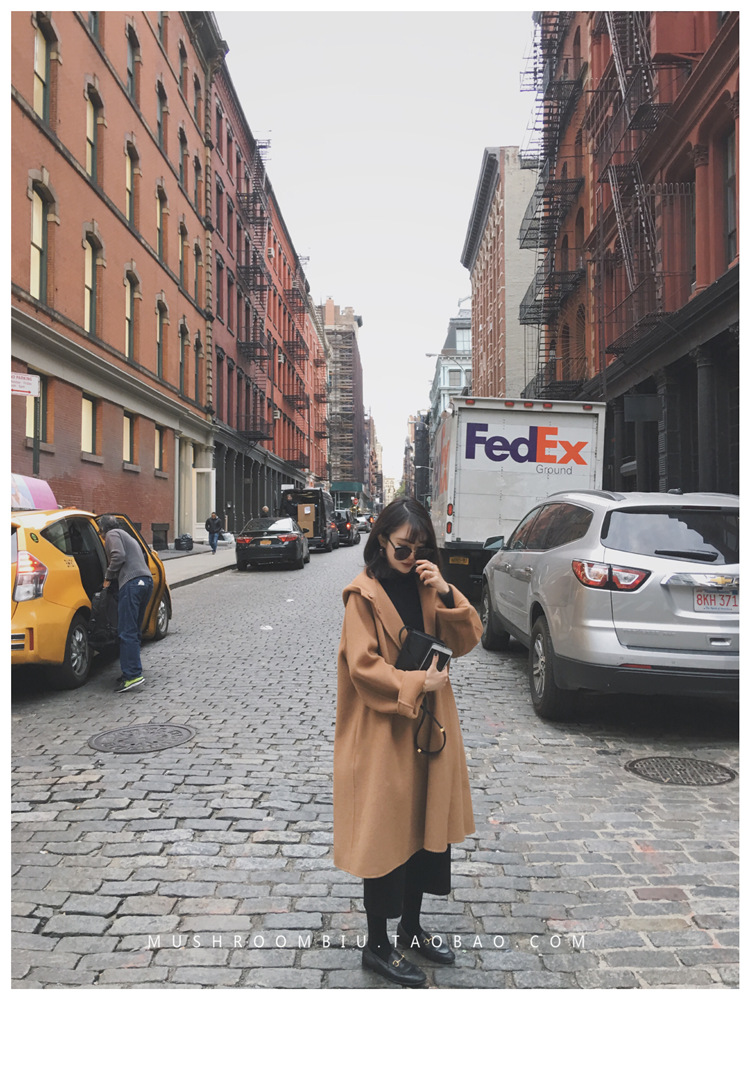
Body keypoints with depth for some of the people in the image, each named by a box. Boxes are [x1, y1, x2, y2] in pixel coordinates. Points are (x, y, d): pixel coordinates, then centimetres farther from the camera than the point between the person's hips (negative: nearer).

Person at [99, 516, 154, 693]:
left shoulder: (112, 534, 6)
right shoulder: (127, 536, 33)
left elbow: (118, 556, -11)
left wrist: (108, 578, -1)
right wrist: (111, 578, 30)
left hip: (131, 583, -9)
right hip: (147, 580, 9)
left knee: (126, 632, -10)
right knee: (134, 631, 14)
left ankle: (133, 675, -15)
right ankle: (131, 672, 15)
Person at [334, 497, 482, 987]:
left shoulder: (427, 586, 6)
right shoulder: (365, 594, -12)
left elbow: (466, 639, -1)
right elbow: (364, 665, -16)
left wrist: (446, 594, -14)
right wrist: (415, 683, -22)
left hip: (428, 726, 7)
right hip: (383, 730, -6)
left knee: (424, 826, 16)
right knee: (384, 834, 4)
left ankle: (411, 928, 36)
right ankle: (378, 946, 21)